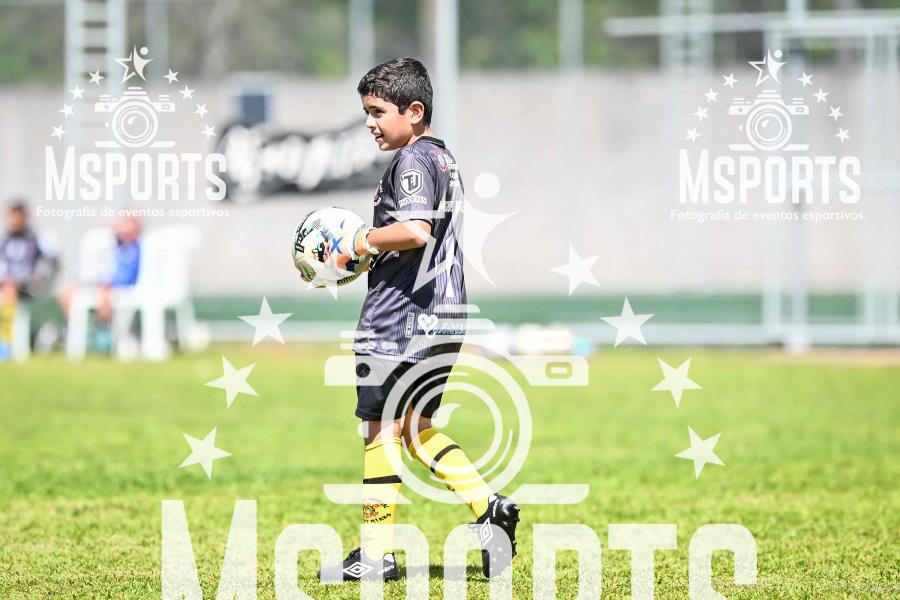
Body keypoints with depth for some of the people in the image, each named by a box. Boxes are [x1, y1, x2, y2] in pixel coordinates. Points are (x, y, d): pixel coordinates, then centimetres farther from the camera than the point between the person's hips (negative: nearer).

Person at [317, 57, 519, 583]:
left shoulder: (412, 160, -12)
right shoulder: (444, 158, 18)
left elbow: (415, 230, -27)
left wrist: (363, 242, -12)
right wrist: (365, 259, 21)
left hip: (401, 317, -10)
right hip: (444, 316, 10)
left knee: (382, 427, -3)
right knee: (414, 427, 18)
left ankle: (377, 554, 0)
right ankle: (489, 507, 7)